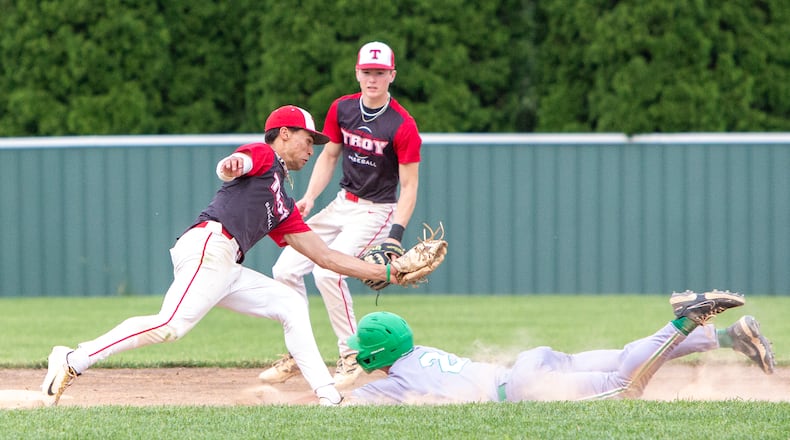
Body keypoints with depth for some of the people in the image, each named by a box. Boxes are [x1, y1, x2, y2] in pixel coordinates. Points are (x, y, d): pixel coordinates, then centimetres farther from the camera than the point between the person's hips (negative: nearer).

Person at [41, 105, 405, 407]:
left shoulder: (284, 209, 32)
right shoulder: (262, 155, 10)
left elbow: (324, 256, 31)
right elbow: (227, 168, -13)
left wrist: (385, 272, 30)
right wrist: (231, 164, -39)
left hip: (227, 270, 10)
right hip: (207, 246, -10)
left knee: (290, 305, 11)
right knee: (172, 325, -25)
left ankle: (328, 396, 5)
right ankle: (74, 361, -26)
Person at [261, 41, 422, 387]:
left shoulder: (403, 127, -17)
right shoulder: (341, 109, 1)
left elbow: (409, 186, -16)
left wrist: (395, 235, -26)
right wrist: (309, 198, -4)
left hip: (377, 212, -7)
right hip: (342, 204, 7)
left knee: (327, 271, -26)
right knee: (285, 270, 0)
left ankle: (351, 356, -12)